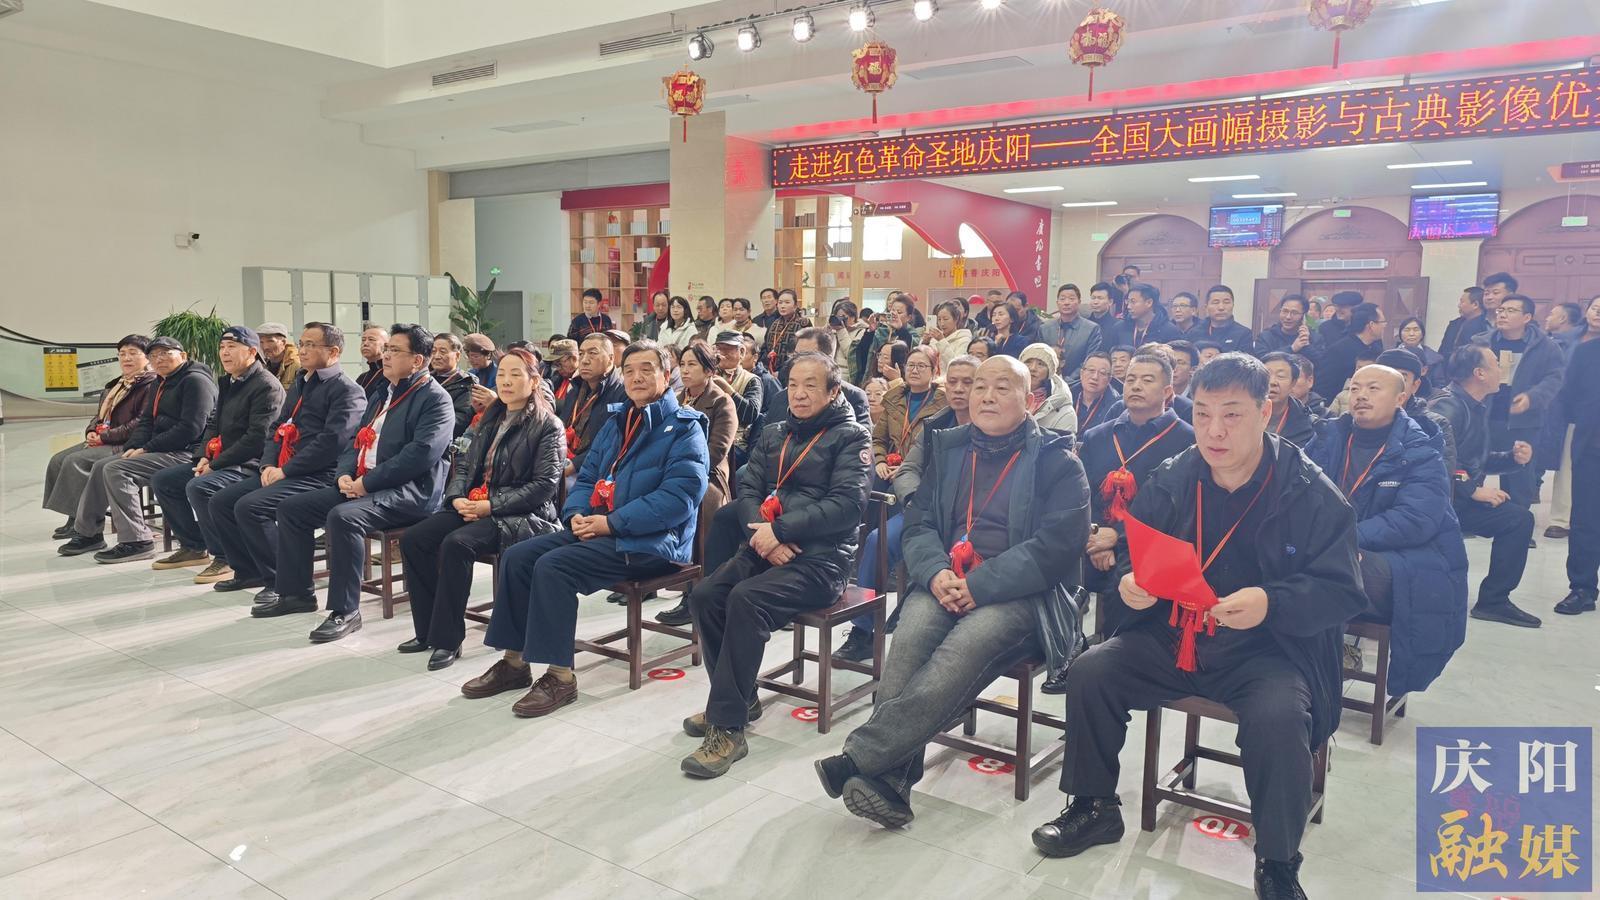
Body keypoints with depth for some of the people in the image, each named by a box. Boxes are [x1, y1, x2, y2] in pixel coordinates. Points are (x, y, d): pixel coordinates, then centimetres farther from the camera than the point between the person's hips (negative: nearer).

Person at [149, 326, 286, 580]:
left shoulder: (266, 386, -14)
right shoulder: (226, 382, 17)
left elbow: (257, 438, -21)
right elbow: (214, 424, 23)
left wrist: (216, 464, -19)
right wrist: (204, 457, 3)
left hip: (250, 464, -10)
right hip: (218, 460, 10)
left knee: (199, 487, -32)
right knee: (161, 481, 9)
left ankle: (226, 558, -19)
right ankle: (193, 547, 18)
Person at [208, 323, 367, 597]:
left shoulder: (347, 390, -9)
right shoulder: (299, 385, 21)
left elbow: (332, 441, -20)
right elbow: (276, 428, 22)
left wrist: (286, 470, -17)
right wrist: (268, 464, 3)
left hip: (317, 475, -9)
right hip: (281, 471, 9)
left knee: (250, 506, -25)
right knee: (221, 502, 3)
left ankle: (280, 581, -11)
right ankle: (249, 571, 16)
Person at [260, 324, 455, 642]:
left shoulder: (435, 398, -9)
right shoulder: (381, 395, 21)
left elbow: (422, 453, -21)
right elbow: (356, 441, 22)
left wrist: (368, 482, -19)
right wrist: (345, 474, 0)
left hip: (409, 491, -9)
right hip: (360, 485, 10)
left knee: (343, 517, -33)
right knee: (291, 508, 4)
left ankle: (345, 611, -23)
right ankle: (296, 593, 16)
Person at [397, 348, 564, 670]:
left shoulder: (548, 426, -4)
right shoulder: (490, 420, 19)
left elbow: (544, 485, -13)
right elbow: (464, 464, 19)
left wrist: (491, 505, -17)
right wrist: (457, 497, -3)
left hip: (522, 514, -7)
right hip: (473, 506, 7)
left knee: (456, 544, -31)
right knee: (412, 539, -12)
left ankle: (448, 639, -19)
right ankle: (427, 630, -2)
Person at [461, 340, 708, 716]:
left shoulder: (684, 429, -8)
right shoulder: (615, 421, 17)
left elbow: (678, 498, -20)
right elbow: (587, 477, 19)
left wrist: (611, 523, -21)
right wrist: (577, 513, -4)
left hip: (651, 541, -8)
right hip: (597, 528, 8)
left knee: (553, 566, -25)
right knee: (517, 557, -5)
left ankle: (559, 676, -16)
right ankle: (514, 661, 3)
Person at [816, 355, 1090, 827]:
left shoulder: (1056, 461, 4)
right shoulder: (947, 449, 18)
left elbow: (1057, 543, -7)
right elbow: (919, 523, 13)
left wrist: (981, 585, -16)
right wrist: (935, 573, -9)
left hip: (1020, 594, -3)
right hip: (945, 585, 4)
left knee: (964, 648, -34)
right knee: (910, 636, -30)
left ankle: (858, 758, -36)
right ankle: (889, 780, -35)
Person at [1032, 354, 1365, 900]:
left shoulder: (1312, 495, -9)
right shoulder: (1170, 482, 1)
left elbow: (1342, 592, -11)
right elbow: (1133, 557, 11)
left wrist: (1271, 603, -30)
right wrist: (1131, 582, -13)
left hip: (1271, 647, -4)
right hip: (1173, 637, 4)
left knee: (1279, 718, -33)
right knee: (1089, 674, -14)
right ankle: (1094, 808, 10)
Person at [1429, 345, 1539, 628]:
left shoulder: (1477, 406, 16)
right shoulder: (1448, 407, -17)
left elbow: (1477, 460, 23)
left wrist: (1512, 457, 6)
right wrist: (1473, 490, -22)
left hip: (1461, 498, 10)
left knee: (1520, 518, 5)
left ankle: (1494, 600, 9)